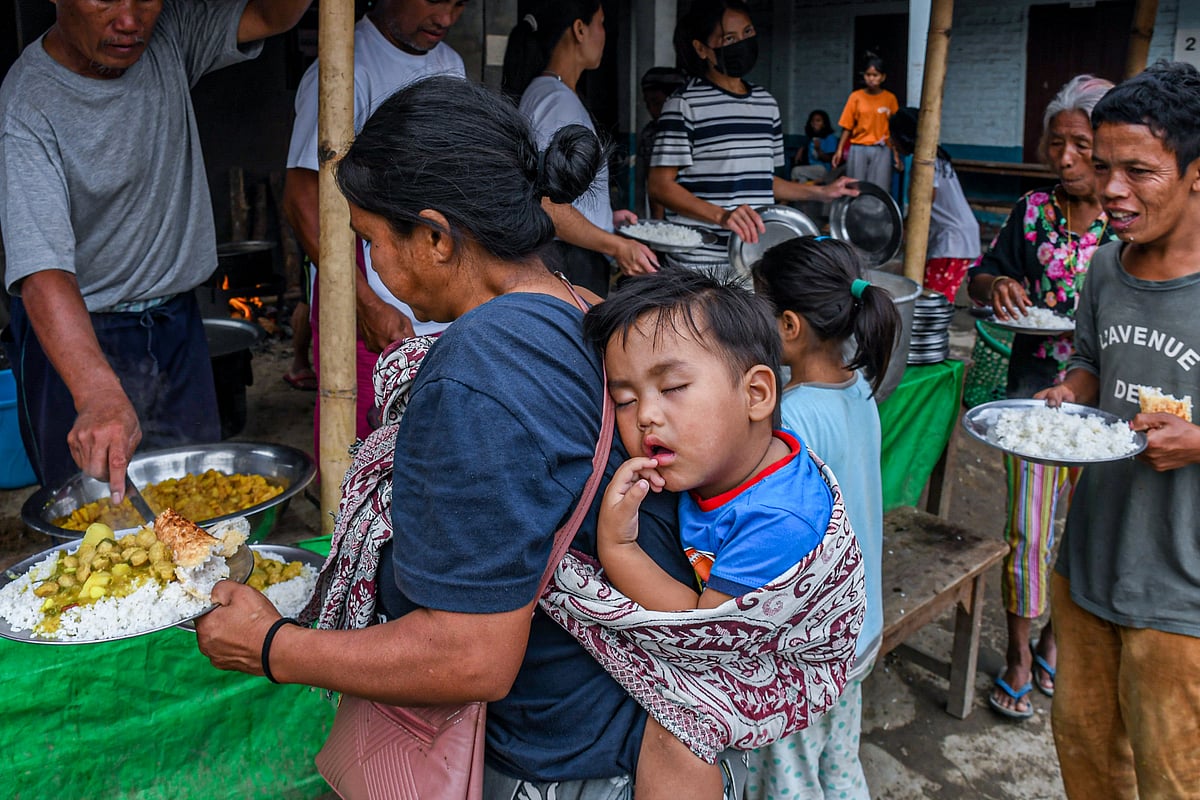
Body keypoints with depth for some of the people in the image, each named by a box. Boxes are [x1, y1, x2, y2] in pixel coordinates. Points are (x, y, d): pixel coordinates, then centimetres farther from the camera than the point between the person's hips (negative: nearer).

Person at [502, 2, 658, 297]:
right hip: (569, 263, -10)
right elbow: (544, 204, -20)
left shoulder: (540, 93, 19)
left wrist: (606, 216, 30)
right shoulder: (558, 100, -12)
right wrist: (617, 246, -18)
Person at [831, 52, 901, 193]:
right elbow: (847, 126, 2)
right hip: (858, 150, 0)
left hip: (881, 151, 0)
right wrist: (839, 150, -7)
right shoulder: (856, 97, 2)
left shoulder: (890, 99, 3)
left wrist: (896, 155, 0)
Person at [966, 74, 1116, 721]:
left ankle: (1053, 637, 35)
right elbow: (982, 275, 11)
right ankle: (1019, 652, 22)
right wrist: (994, 285, -12)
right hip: (1036, 391, 1)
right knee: (1027, 528, 4)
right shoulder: (1034, 211, 0)